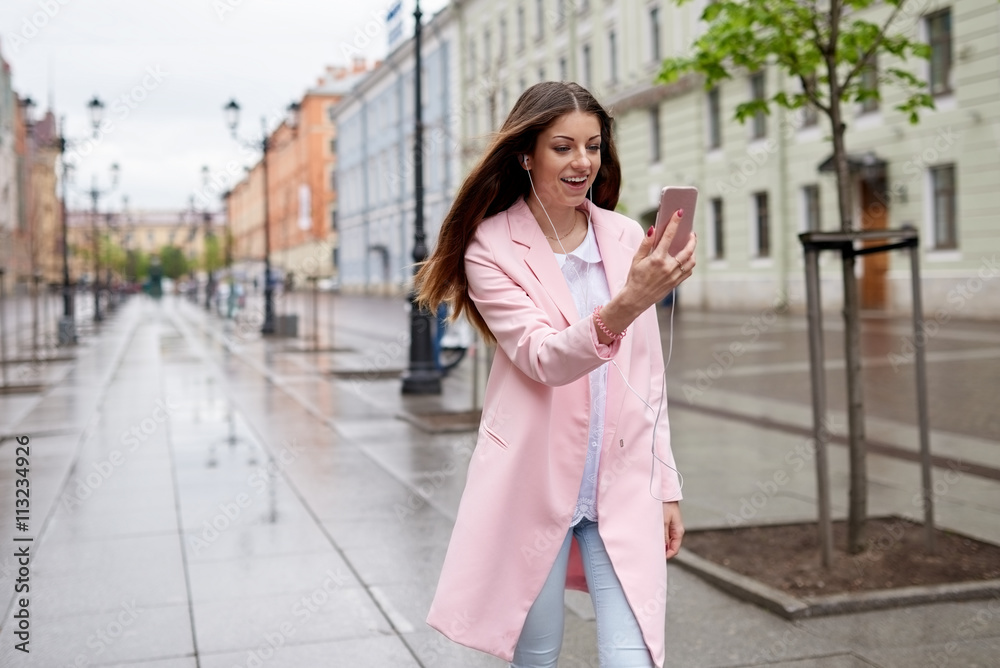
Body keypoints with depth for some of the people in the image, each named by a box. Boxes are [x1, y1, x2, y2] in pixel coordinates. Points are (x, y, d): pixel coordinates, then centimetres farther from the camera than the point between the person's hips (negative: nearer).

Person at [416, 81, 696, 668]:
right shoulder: (492, 247, -4)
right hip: (535, 483, -2)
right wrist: (624, 307, -36)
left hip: (623, 485, 2)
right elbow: (542, 358, -19)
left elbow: (648, 377, 11)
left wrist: (666, 483, 10)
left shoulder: (628, 239, 5)